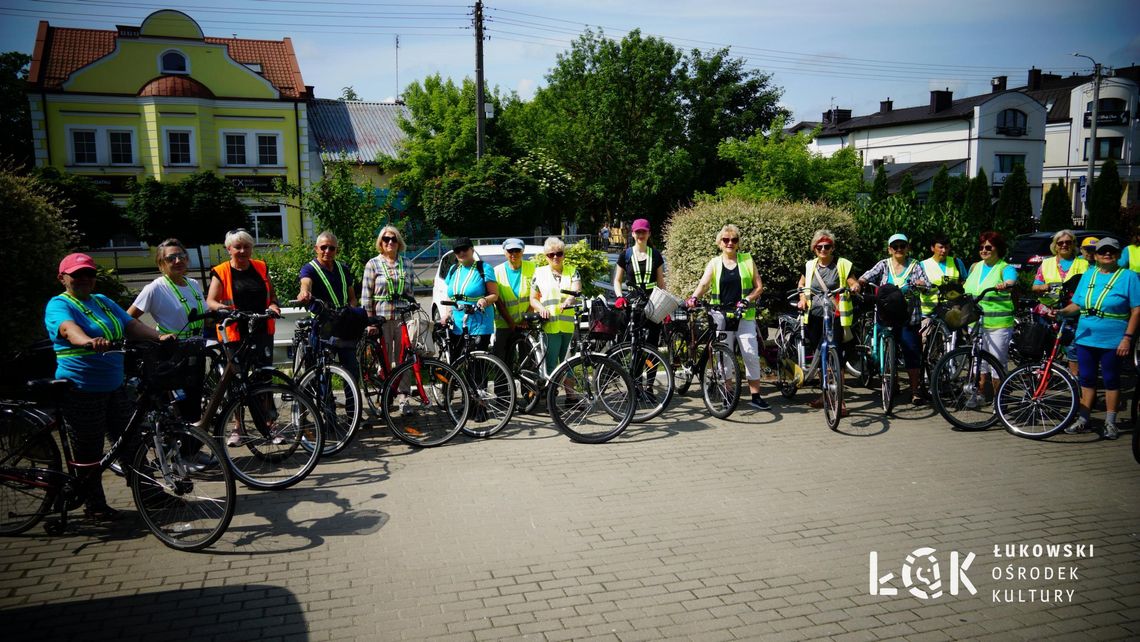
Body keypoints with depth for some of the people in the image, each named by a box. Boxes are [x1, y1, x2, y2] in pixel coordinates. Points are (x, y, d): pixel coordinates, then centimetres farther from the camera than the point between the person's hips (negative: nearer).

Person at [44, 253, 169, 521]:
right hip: (82, 390, -6)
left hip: (114, 386, 7)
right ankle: (95, 506, 18)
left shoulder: (103, 302, 14)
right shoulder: (59, 305, -7)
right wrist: (88, 342, -50)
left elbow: (132, 325, 3)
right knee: (89, 453, 4)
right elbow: (69, 328, -29)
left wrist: (159, 337, -16)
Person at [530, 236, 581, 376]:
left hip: (569, 325, 1)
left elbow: (577, 290, -4)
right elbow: (533, 299, 13)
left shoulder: (572, 271, 15)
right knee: (551, 365, -5)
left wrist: (568, 301, -26)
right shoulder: (539, 273, 13)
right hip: (550, 326, -1)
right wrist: (542, 309, -10)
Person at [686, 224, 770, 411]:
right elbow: (703, 283, -9)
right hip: (721, 316, 1)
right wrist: (694, 297, -29)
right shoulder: (714, 263, 7)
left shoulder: (747, 260, 7)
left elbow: (759, 287, 6)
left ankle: (756, 396, -1)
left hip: (744, 315, 0)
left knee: (751, 353, -7)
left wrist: (747, 300, -11)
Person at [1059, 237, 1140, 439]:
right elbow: (1076, 304, 11)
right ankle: (1083, 419, 18)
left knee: (1111, 380, 6)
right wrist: (1061, 312, -10)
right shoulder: (1088, 275, 10)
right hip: (1086, 337, 4)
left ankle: (1110, 423, 16)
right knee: (1086, 379, 9)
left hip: (1113, 341, -4)